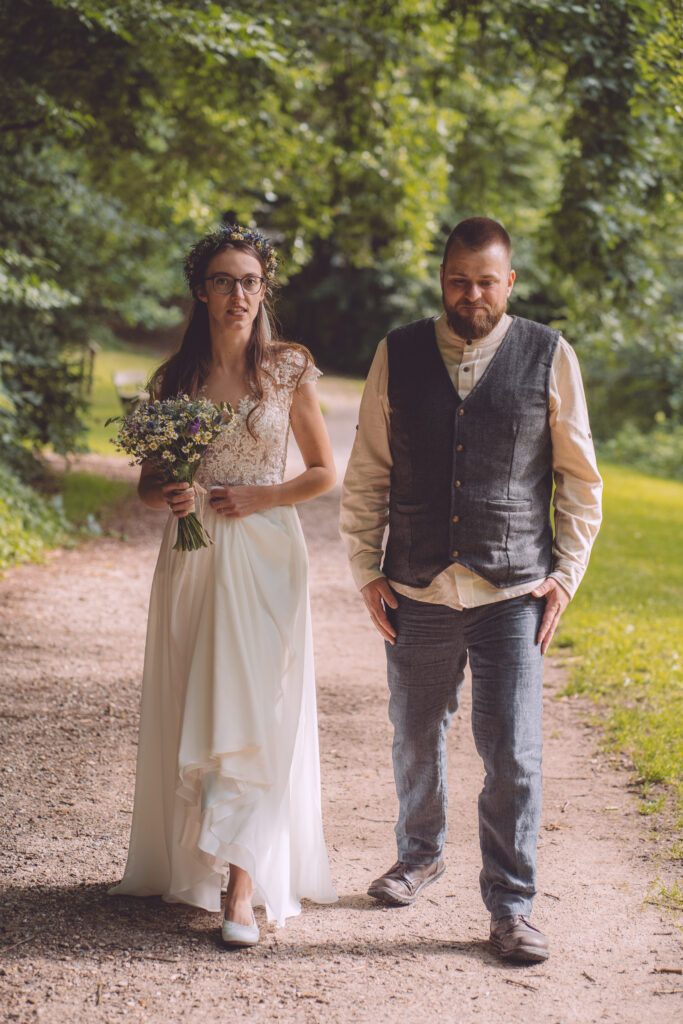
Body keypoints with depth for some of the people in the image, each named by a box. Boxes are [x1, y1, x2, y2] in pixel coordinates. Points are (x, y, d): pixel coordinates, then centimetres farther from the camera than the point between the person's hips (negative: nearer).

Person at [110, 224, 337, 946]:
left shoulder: (288, 372, 0)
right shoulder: (174, 379, 6)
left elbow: (323, 473, 5)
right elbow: (147, 484, 12)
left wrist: (259, 496, -9)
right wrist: (170, 497, -10)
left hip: (265, 557, -3)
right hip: (192, 559, 3)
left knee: (252, 715, -9)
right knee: (185, 712, 7)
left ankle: (243, 887, -9)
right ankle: (182, 864, 21)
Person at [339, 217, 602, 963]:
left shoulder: (549, 357, 1)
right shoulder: (398, 355, 4)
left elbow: (579, 476, 6)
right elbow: (367, 473, 9)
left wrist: (566, 572, 0)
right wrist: (365, 569, 5)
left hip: (512, 593, -2)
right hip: (417, 592, 2)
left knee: (513, 756, -4)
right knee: (416, 738, 17)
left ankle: (510, 908, 9)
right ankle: (420, 855, 41)